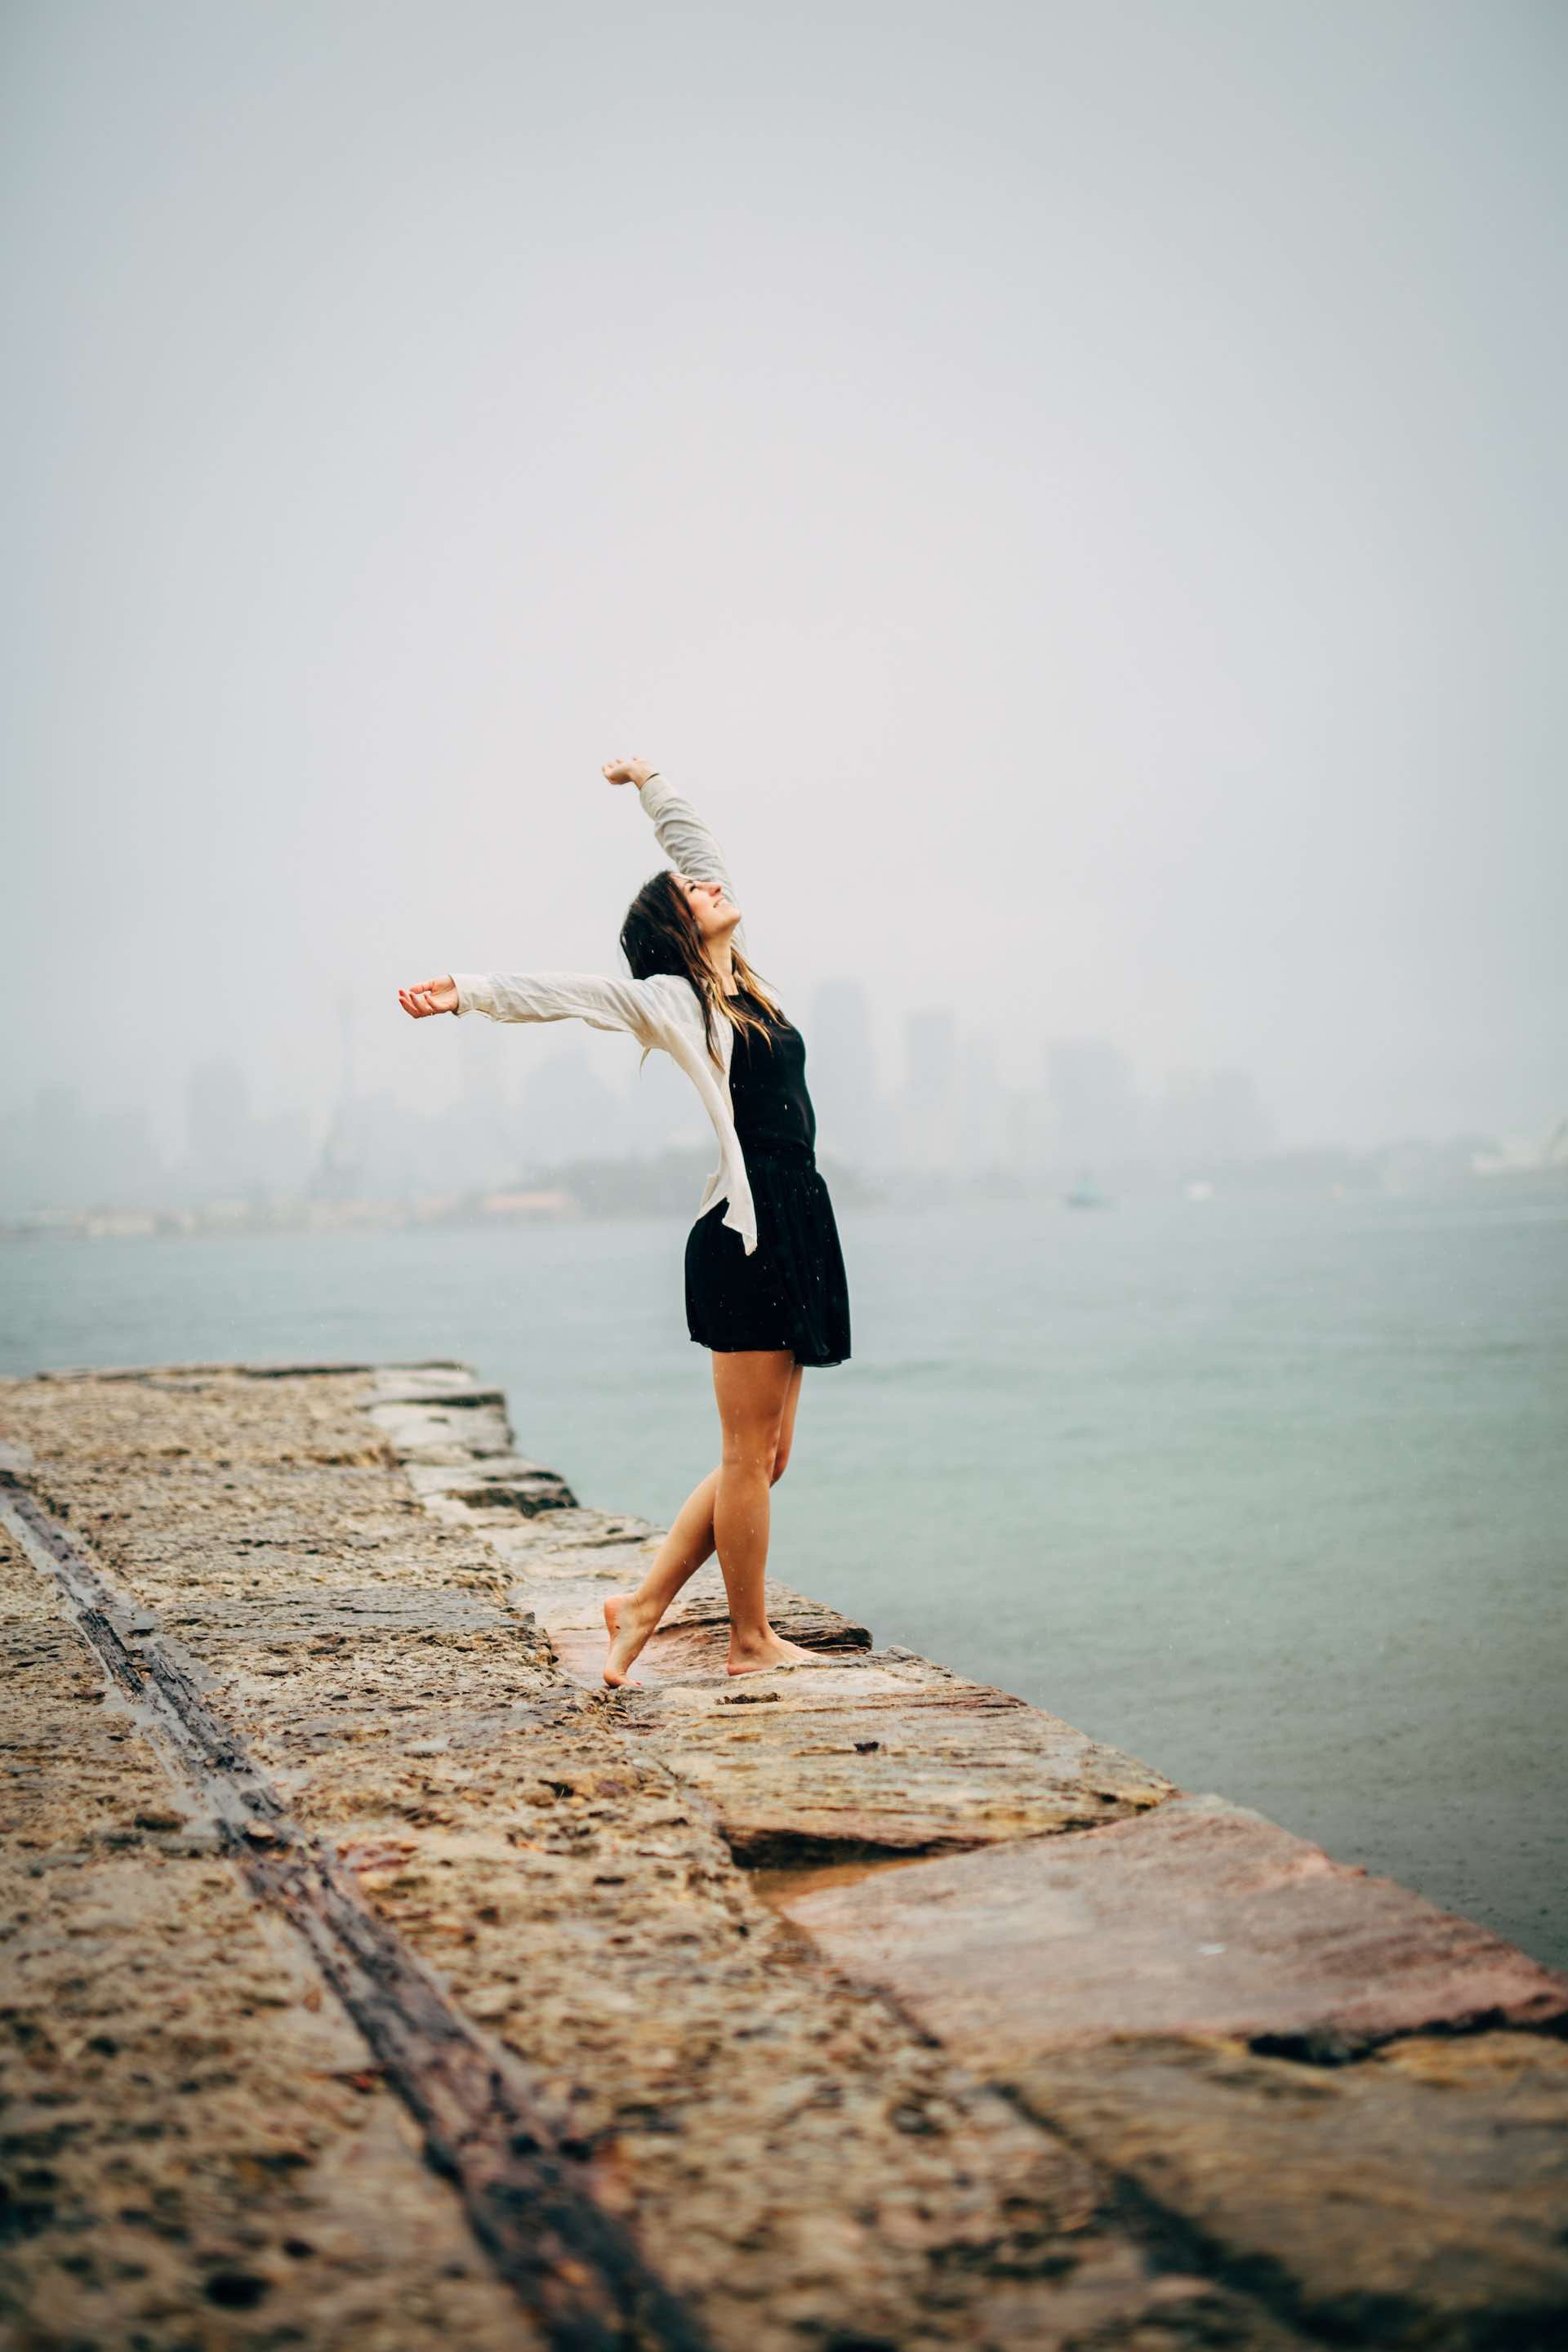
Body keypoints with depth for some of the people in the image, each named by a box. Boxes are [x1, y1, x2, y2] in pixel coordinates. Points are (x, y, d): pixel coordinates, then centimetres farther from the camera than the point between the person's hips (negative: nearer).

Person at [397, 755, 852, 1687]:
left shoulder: (739, 977, 16)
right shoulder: (671, 1000, -4)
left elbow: (698, 845, 26)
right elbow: (564, 992, -13)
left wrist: (653, 784, 34)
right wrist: (470, 991, -25)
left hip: (794, 1232, 8)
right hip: (748, 1233, -8)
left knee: (765, 1455, 10)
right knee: (751, 1452, -1)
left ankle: (645, 1604, 14)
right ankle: (750, 1639, 8)